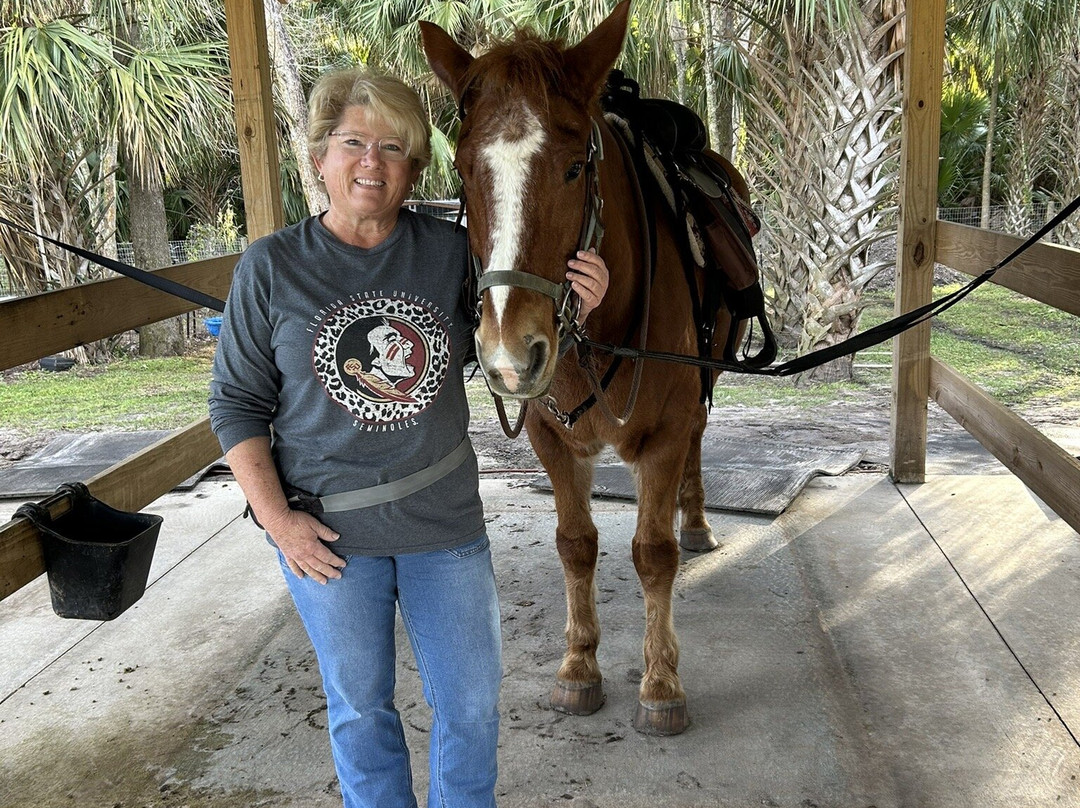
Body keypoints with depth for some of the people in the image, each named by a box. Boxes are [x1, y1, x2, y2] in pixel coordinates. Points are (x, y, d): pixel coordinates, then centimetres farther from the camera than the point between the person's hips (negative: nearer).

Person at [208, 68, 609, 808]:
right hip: (328, 532, -1)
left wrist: (571, 311, -16)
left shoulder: (452, 252, -4)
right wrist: (276, 517, -11)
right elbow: (237, 404, -3)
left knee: (473, 702, 13)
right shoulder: (272, 267, -7)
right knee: (360, 705, 17)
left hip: (445, 524, 2)